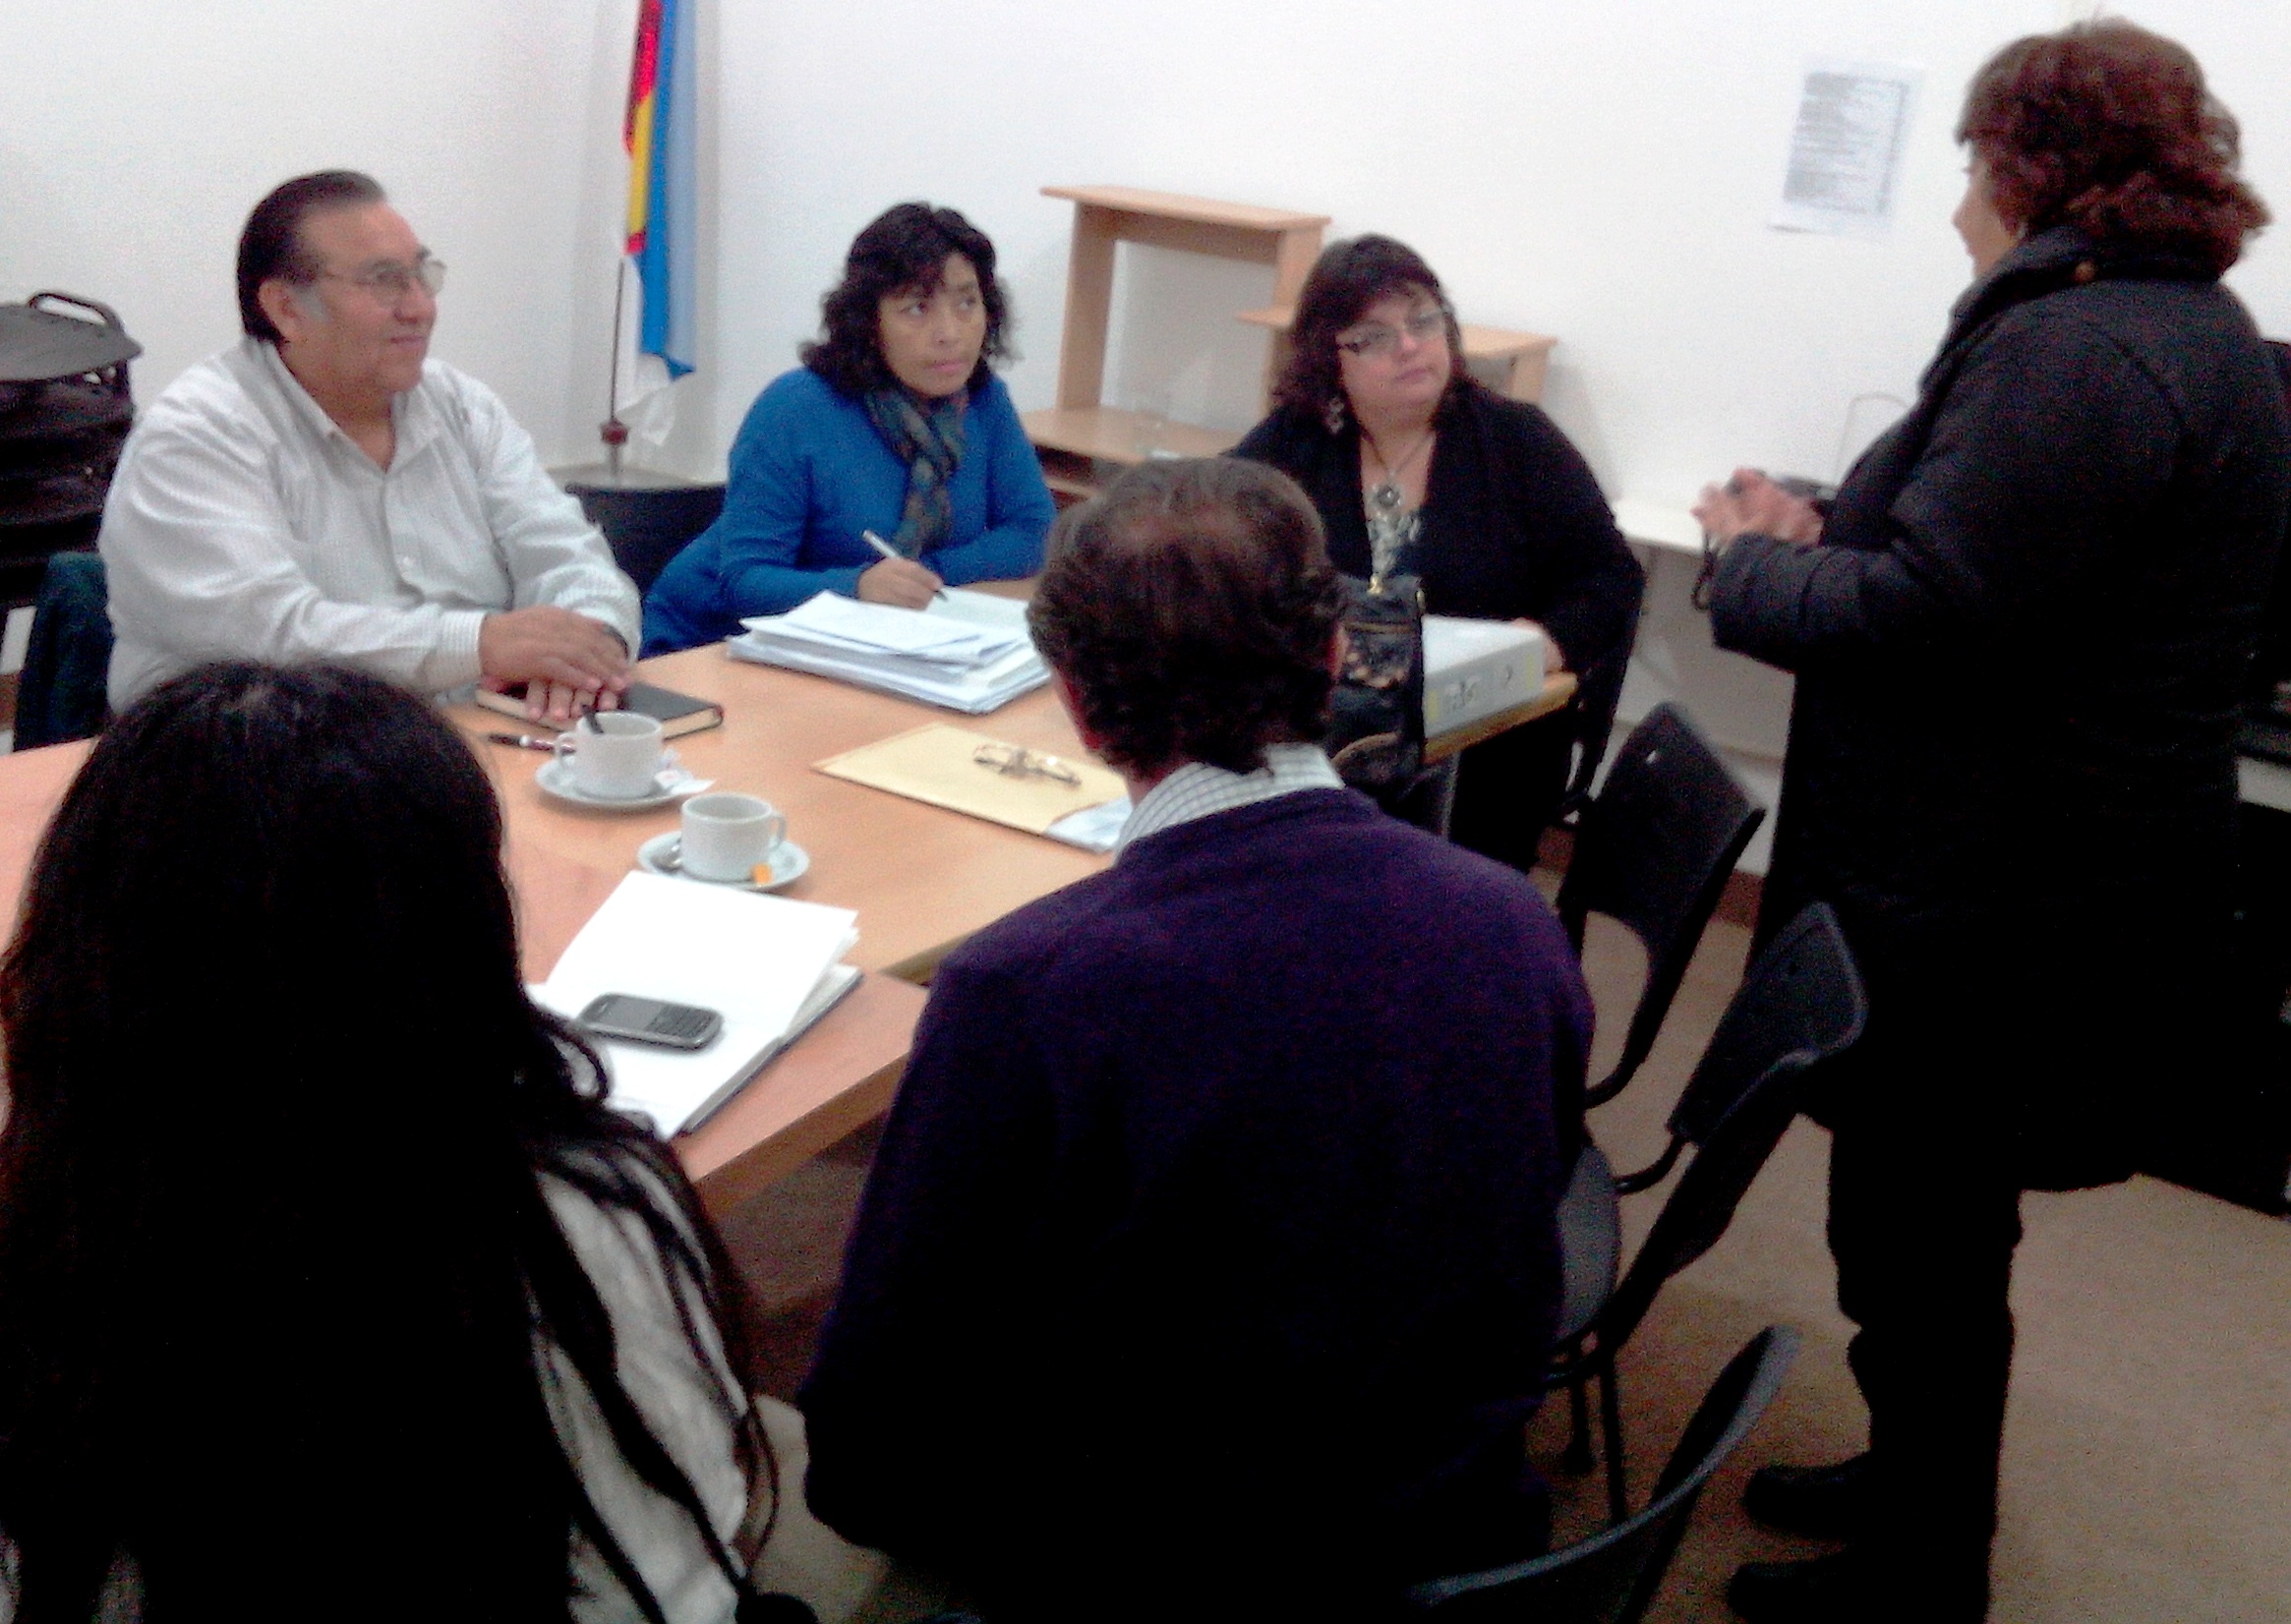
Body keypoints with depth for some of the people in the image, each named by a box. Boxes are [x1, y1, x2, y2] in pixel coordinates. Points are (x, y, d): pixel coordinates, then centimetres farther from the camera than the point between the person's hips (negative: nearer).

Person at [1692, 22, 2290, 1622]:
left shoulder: (2080, 351, -22)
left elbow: (1919, 616, -25)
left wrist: (1753, 562, -8)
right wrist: (1823, 534, 7)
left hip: (1998, 908, -10)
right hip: (2041, 878, 10)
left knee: (1919, 1238, 5)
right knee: (1935, 1220, 23)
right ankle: (1926, 1481, 41)